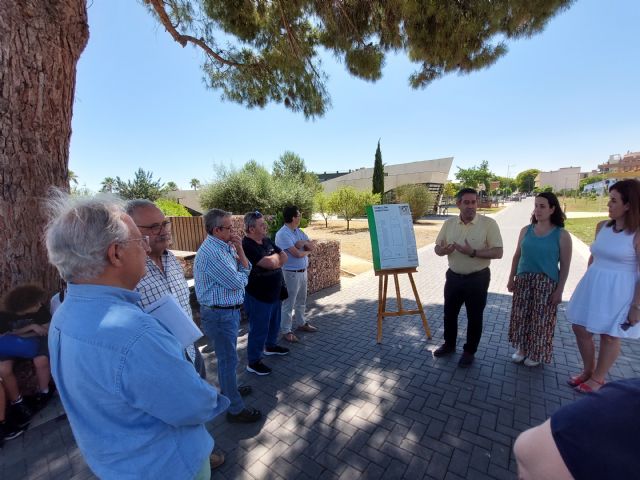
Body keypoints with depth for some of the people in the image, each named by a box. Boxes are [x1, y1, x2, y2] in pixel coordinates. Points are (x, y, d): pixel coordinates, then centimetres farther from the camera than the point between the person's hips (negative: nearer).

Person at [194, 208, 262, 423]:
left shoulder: (224, 246, 6)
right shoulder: (211, 252, -25)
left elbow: (246, 268, 5)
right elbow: (238, 282, -23)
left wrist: (239, 250, -8)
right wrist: (243, 274, -3)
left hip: (228, 311, 10)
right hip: (220, 314, -9)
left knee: (226, 356, 25)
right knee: (228, 359, 4)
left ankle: (228, 389, 46)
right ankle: (236, 409, 20)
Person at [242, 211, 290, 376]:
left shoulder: (267, 241, 4)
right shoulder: (247, 246, -24)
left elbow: (284, 257, 3)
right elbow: (271, 263, -31)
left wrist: (272, 260, -16)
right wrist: (276, 256, -9)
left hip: (274, 293, 9)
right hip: (258, 297, -8)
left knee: (274, 323, 25)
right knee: (259, 329, 6)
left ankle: (270, 346, 48)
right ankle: (253, 362, 24)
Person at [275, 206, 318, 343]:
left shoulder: (299, 231, 7)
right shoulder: (283, 234, -19)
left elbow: (313, 245, 4)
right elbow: (297, 253, -24)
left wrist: (304, 242, -16)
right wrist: (308, 251, -5)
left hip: (303, 271, 8)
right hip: (291, 273, -8)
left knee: (301, 300, 21)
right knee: (289, 303, 4)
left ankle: (301, 323, 38)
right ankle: (286, 331, 17)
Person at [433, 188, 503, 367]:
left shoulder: (488, 223, -12)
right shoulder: (449, 223, 0)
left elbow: (498, 252, -14)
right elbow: (437, 247, 5)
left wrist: (473, 252, -27)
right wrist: (443, 250, -19)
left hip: (478, 278, -4)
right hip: (454, 276, 4)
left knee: (474, 317, 11)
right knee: (449, 313, 16)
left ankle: (469, 351, 31)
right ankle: (449, 344, 38)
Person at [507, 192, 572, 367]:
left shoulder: (562, 235, -8)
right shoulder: (526, 230, 2)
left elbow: (565, 265, -6)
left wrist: (559, 290, -8)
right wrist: (511, 279, 6)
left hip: (547, 284, -3)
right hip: (523, 281, 3)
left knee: (541, 320, 7)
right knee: (521, 316, 11)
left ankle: (536, 354, 28)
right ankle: (521, 348, 30)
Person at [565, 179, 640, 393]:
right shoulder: (602, 227, 3)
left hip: (618, 291, -6)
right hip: (592, 286, 6)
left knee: (609, 336, 11)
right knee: (580, 328, 13)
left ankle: (598, 378, 31)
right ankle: (588, 370, 34)